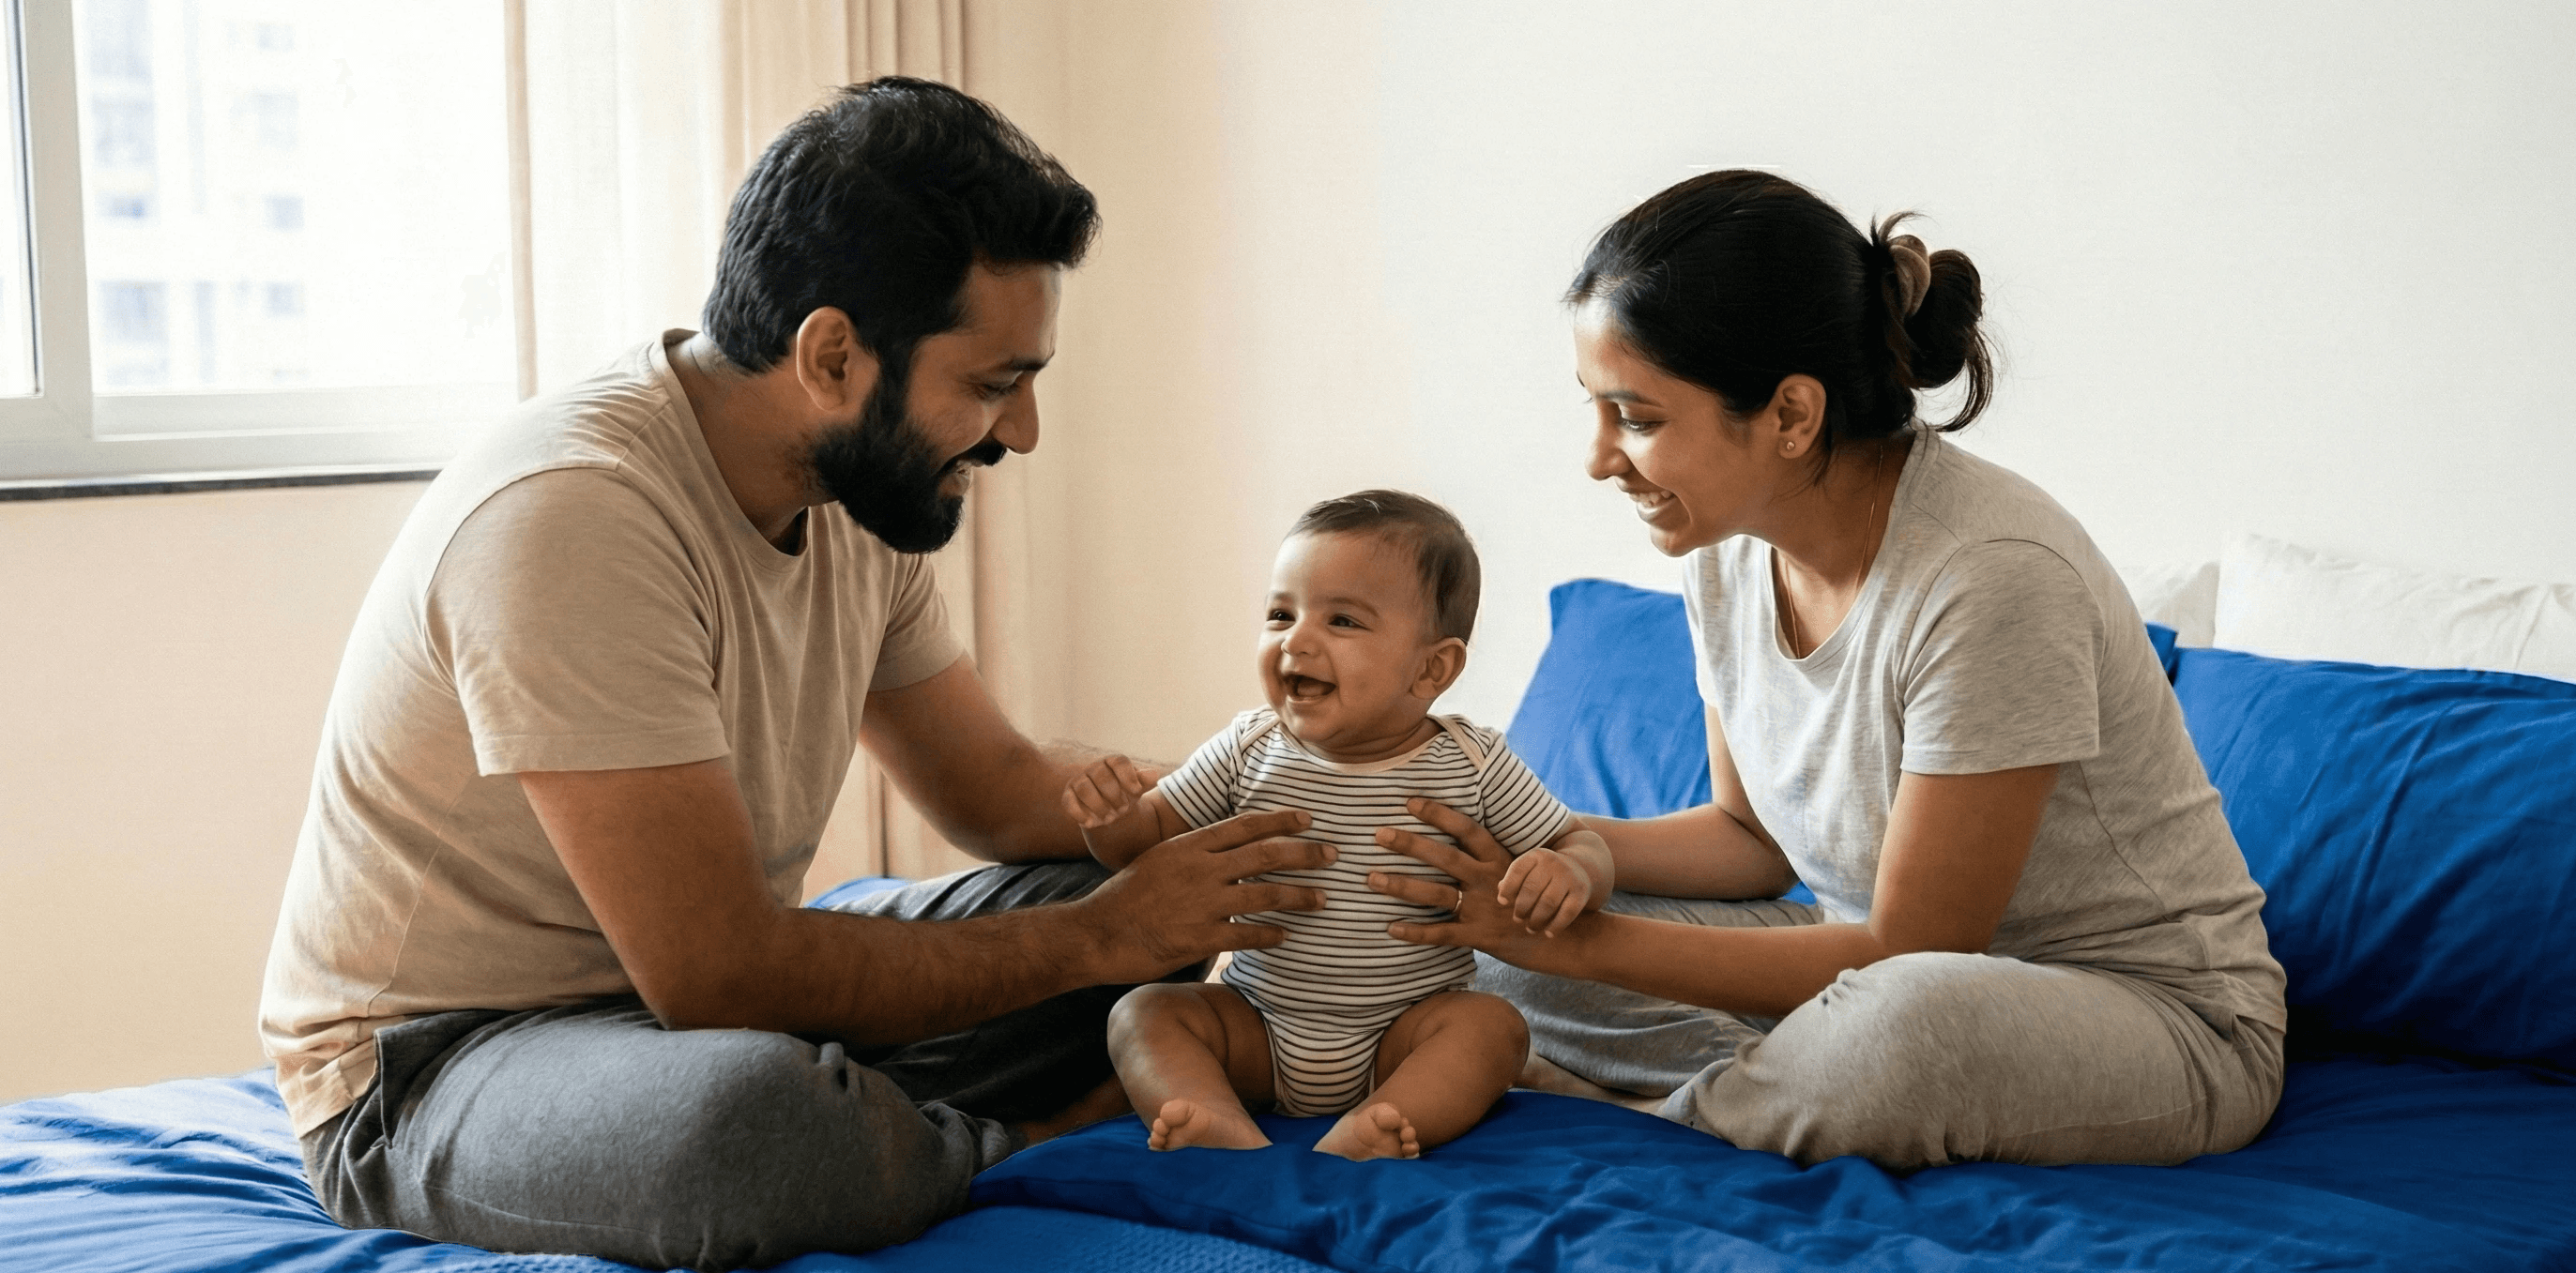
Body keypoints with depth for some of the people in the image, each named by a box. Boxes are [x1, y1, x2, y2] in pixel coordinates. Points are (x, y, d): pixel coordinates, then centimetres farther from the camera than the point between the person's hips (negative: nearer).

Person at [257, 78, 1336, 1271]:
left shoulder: (856, 496, 0)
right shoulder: (570, 513, -28)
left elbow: (998, 788, 13)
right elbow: (716, 974, -29)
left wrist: (1247, 813, -3)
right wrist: (1095, 937, -21)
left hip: (698, 990, 8)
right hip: (436, 1066, -8)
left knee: (1162, 912, 1)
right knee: (766, 1114, -40)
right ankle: (1029, 1150, -10)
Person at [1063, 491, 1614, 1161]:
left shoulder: (1473, 766, -8)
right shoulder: (1248, 750, -3)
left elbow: (1582, 845, -1)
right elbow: (1146, 838, 4)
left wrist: (1569, 874, -27)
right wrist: (1108, 810, -21)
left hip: (1403, 1036, -2)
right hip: (1259, 1025, 2)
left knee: (1494, 1025, -27)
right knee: (1142, 1012, -16)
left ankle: (1356, 1138, -46)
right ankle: (1225, 1129, -42)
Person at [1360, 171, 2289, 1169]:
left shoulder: (1990, 577, -29)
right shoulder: (1727, 546, -4)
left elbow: (1908, 958, -23)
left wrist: (1583, 943, -22)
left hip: (2157, 1013, -7)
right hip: (1897, 952, 7)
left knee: (1914, 1023, -41)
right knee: (1471, 937, -1)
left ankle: (1647, 1121, -13)